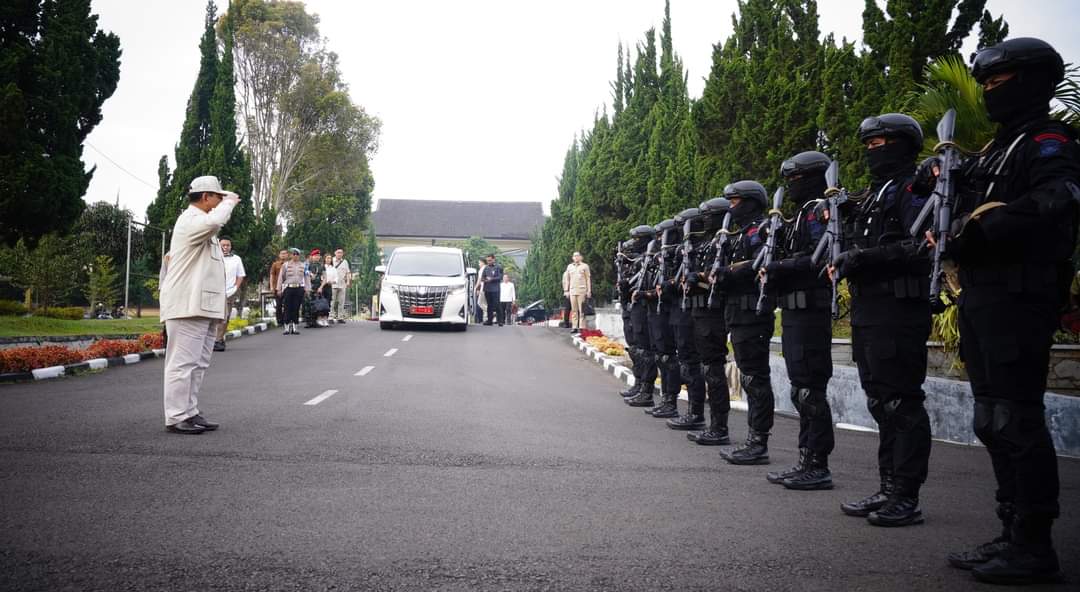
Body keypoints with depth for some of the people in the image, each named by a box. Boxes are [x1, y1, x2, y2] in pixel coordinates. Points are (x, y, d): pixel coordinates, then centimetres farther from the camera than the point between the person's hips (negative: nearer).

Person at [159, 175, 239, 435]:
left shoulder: (200, 222, 24)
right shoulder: (191, 220, -10)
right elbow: (214, 221, -32)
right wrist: (229, 202, -16)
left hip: (203, 307, 11)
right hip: (187, 306, -11)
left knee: (198, 364, 12)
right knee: (183, 362, -8)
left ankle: (189, 412, 18)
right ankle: (176, 418, -5)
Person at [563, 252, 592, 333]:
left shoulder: (585, 266, 6)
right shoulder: (569, 266, 16)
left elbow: (588, 279, 5)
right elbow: (566, 279, 19)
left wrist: (589, 291, -2)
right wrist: (566, 290, 11)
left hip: (581, 291, -4)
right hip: (572, 291, 4)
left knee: (581, 310, -6)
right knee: (574, 310, 3)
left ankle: (581, 327, -6)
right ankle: (574, 327, 5)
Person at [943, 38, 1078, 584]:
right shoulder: (994, 150, 22)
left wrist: (982, 228, -25)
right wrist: (957, 234, 1)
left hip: (1019, 298, -9)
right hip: (982, 298, 10)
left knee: (1015, 420, -7)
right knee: (992, 421, 12)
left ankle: (1034, 547, 2)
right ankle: (1013, 534, 21)